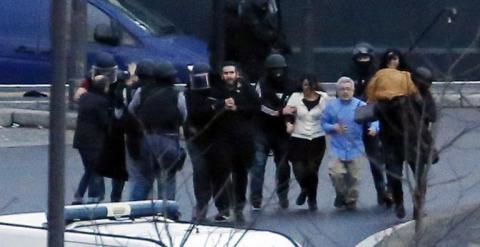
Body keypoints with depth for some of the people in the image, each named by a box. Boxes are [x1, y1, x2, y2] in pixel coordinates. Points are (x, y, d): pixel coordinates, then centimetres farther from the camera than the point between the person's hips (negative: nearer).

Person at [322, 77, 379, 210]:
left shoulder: (360, 105, -4)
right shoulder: (332, 106, 1)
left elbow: (374, 120, -7)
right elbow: (324, 123, 7)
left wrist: (373, 128, -29)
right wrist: (333, 127, -12)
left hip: (355, 147, 0)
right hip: (338, 148, 0)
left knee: (354, 177, 6)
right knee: (336, 173, -17)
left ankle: (351, 200, 30)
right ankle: (341, 194, 12)